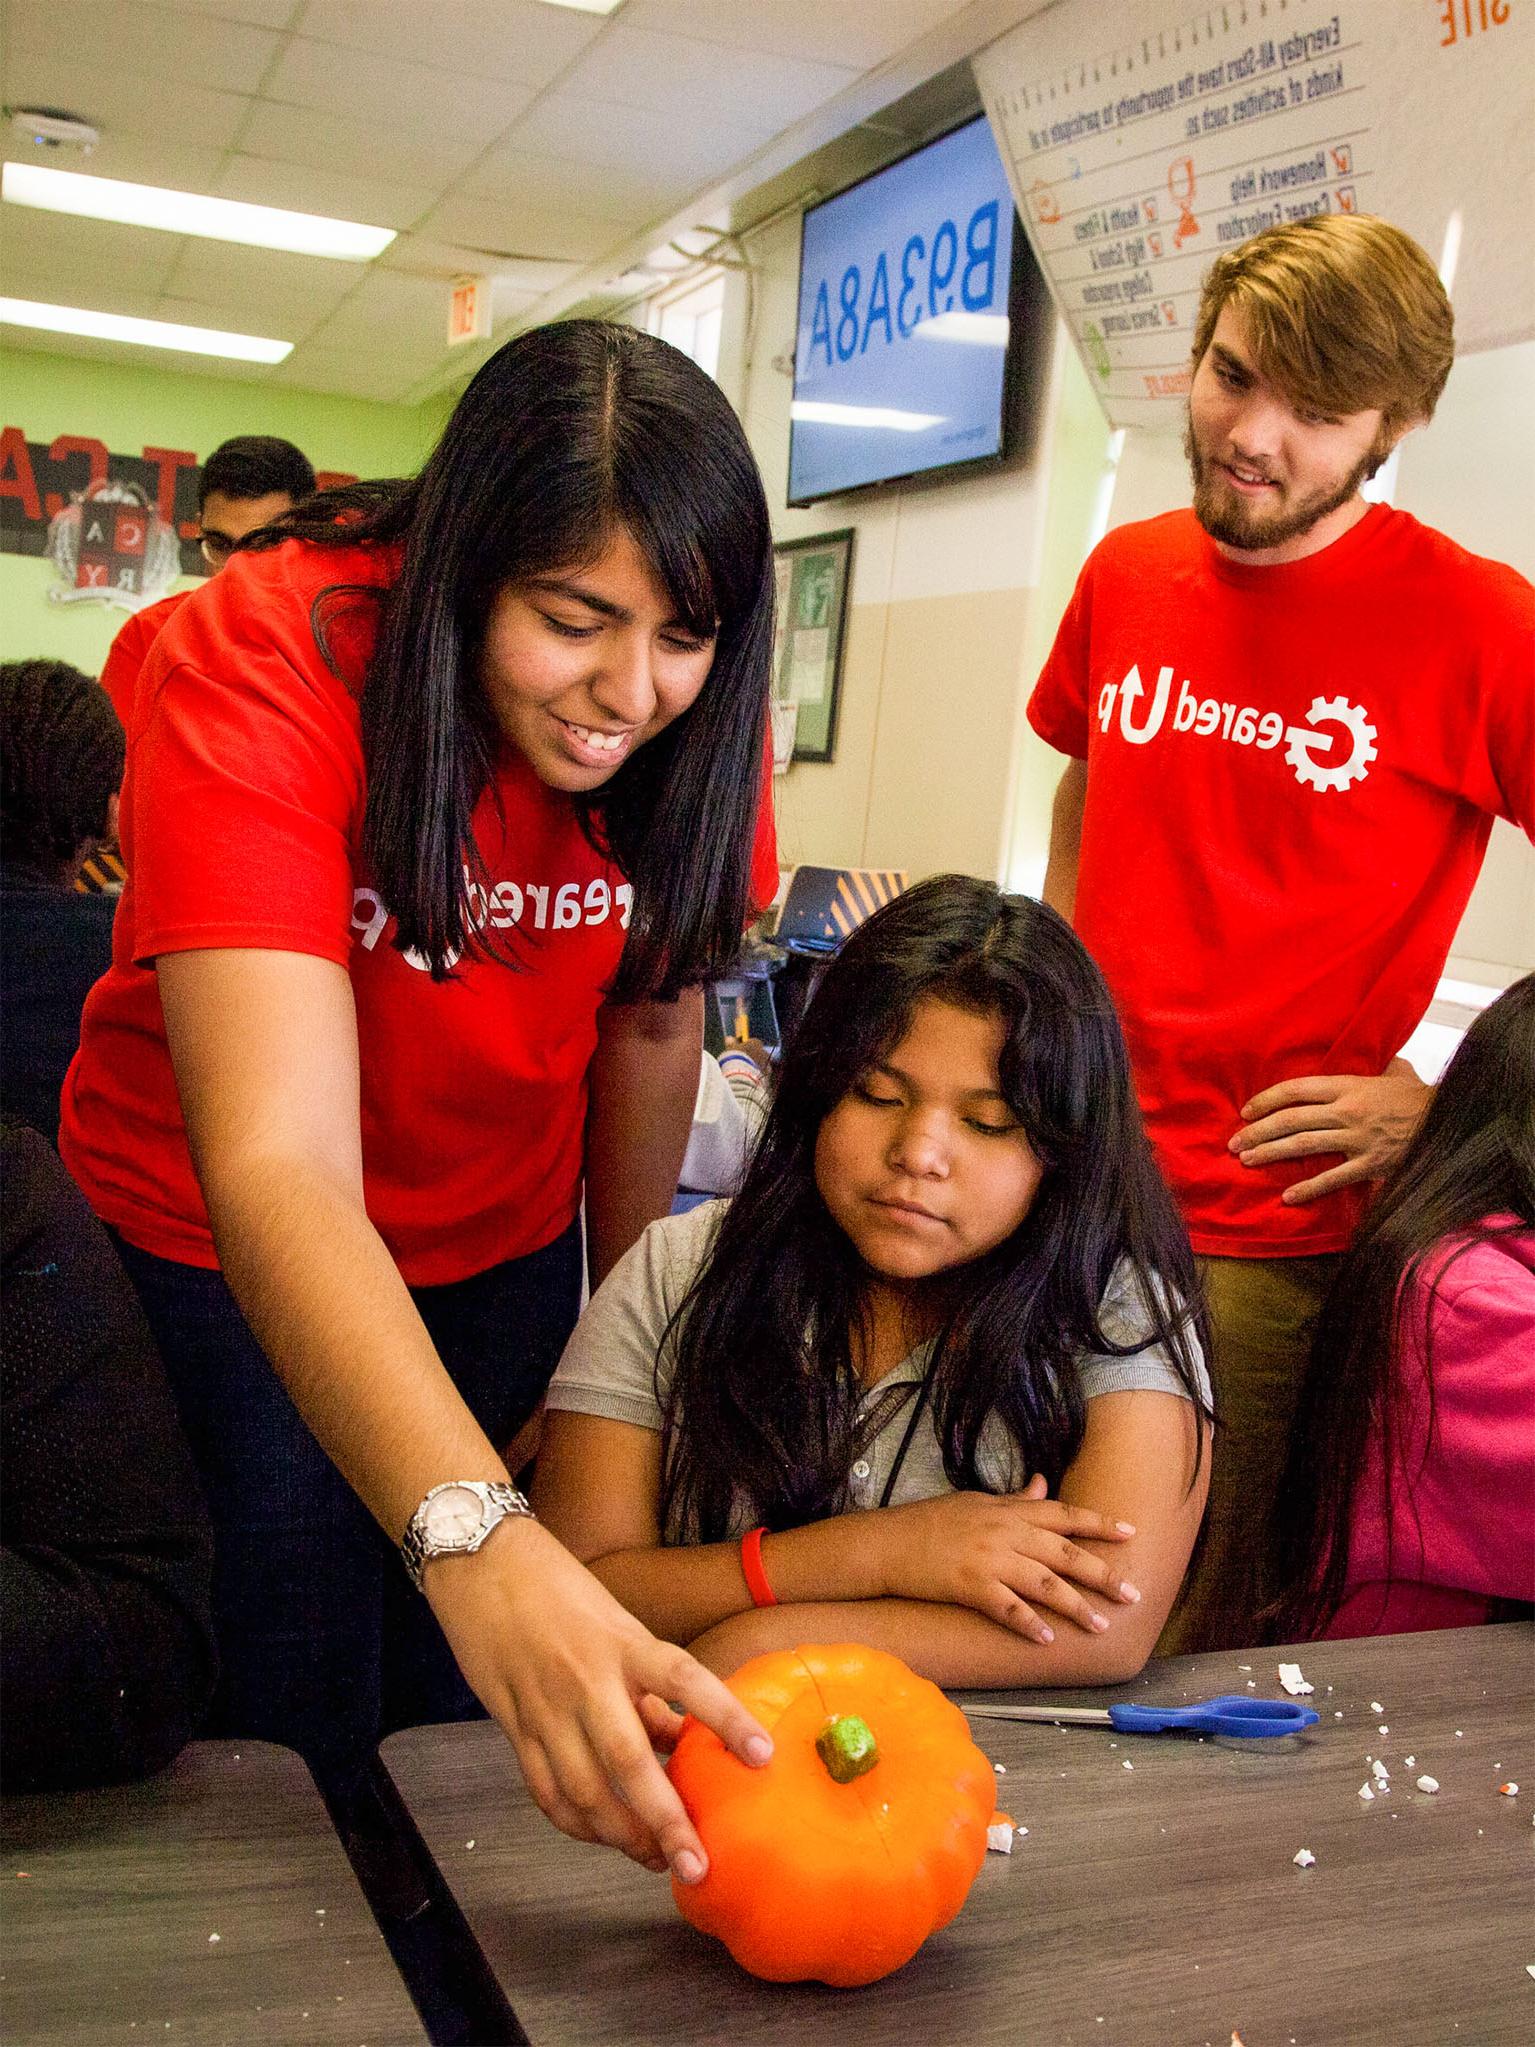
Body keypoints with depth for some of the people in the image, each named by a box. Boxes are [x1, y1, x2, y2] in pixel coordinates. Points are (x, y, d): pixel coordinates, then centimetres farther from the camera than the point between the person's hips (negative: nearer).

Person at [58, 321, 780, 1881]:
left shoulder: (694, 706, -16)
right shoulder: (263, 660, -30)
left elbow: (649, 1013, -2)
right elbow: (278, 1163, -41)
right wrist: (475, 1536, -54)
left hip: (504, 1244, 4)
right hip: (219, 1248, -3)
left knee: (456, 1714, 9)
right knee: (287, 1723, -2)